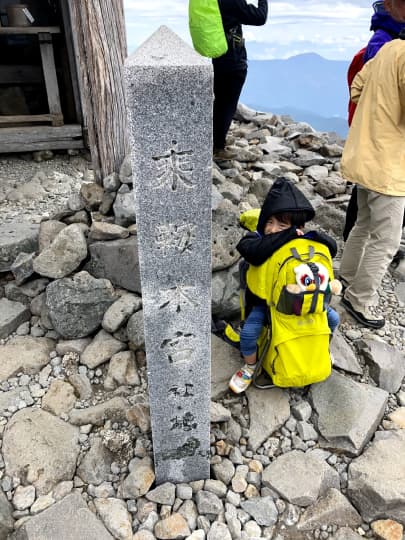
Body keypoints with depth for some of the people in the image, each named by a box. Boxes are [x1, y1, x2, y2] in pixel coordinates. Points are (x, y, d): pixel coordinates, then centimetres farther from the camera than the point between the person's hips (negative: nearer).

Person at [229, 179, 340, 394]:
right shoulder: (257, 238, -23)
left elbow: (332, 248, -10)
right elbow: (255, 252, -46)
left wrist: (317, 236, -31)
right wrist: (287, 236, -44)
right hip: (264, 300, -3)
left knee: (333, 319, 2)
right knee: (248, 333, -24)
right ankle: (250, 366, 10)